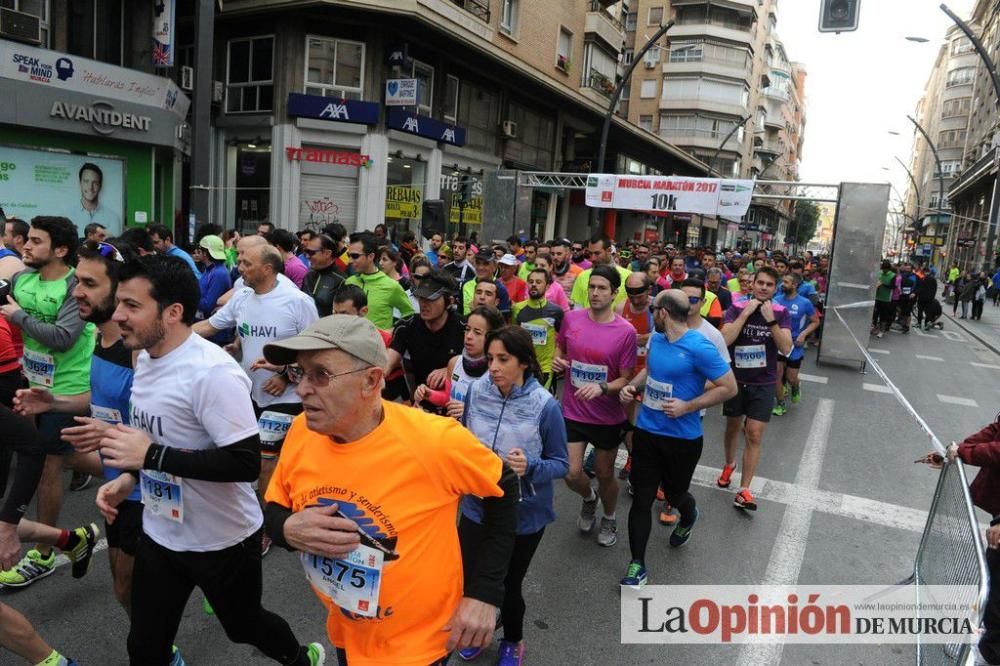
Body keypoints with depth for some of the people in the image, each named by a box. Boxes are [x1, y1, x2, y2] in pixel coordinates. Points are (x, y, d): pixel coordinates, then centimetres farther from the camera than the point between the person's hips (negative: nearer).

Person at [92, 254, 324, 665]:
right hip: (159, 532, 7)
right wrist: (129, 477, 1)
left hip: (222, 540, -7)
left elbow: (246, 463, -30)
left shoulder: (213, 372, -28)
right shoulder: (145, 358, 0)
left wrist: (151, 455, -29)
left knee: (243, 626, 18)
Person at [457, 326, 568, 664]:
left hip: (524, 514, -3)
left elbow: (561, 464, -12)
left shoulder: (545, 405, -21)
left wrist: (531, 467, -30)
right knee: (466, 583, 9)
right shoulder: (476, 390, -11)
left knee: (507, 586, 15)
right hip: (477, 507, 3)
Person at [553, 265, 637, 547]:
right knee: (572, 474, 1)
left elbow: (626, 378, -10)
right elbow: (560, 347, 12)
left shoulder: (626, 332, -15)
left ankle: (609, 519, 45)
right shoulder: (571, 318, -7)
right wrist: (557, 360, -10)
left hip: (607, 416, -2)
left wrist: (601, 388, -28)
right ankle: (589, 498, 38)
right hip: (572, 411, 2)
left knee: (604, 473, 15)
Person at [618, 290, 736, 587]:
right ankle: (637, 564, 18)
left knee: (675, 494, 18)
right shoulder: (656, 340, 0)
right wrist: (632, 386, -1)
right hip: (646, 431, 5)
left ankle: (689, 518, 55)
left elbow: (729, 388, -17)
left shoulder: (699, 347, -21)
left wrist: (688, 406, -22)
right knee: (642, 498, 6)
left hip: (682, 438, -5)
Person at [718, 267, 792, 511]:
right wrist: (746, 313, -23)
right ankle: (729, 464, 43)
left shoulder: (781, 312, -5)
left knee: (754, 435, -5)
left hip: (763, 383, 0)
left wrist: (770, 320, -23)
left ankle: (744, 489, 2)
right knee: (733, 427, 17)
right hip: (736, 379, 1)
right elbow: (725, 340, -20)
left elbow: (786, 349, -14)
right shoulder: (737, 308, -7)